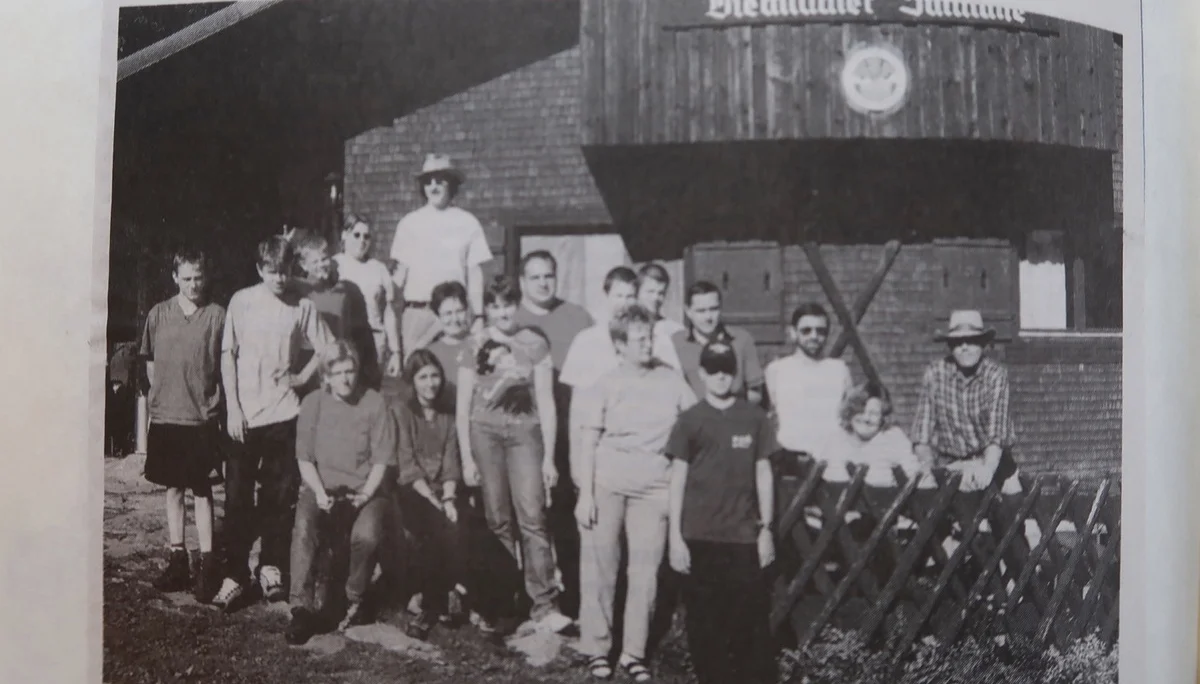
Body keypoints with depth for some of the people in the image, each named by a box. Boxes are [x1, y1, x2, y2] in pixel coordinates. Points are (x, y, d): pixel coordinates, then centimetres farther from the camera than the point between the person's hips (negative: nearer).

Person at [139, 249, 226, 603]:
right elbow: (150, 361, 13)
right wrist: (161, 395, 9)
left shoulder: (217, 315, -5)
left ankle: (208, 564, 4)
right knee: (173, 488, 11)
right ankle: (178, 561, 20)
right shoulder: (158, 314, 3)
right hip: (165, 416, 3)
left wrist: (213, 401, -5)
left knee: (201, 491, 0)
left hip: (203, 418, -3)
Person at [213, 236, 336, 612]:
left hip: (283, 415, 1)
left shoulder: (302, 306, 0)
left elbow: (328, 348, 10)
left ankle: (271, 569, 20)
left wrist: (303, 378, -3)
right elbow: (227, 356, 1)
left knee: (280, 497, 6)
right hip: (244, 415, 0)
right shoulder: (242, 301, -2)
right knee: (238, 498, 2)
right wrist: (233, 407, -5)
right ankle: (234, 577, 8)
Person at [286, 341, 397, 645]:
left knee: (366, 534, -32)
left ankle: (355, 600, -5)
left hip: (366, 488, -1)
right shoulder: (313, 403, 6)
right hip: (321, 486, 1)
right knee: (304, 527, -31)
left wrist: (365, 494, -16)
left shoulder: (374, 402, 0)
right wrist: (319, 492, -12)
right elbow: (305, 457, 5)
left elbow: (381, 459, -1)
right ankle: (302, 608, -26)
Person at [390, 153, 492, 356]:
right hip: (415, 311, 1)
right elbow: (401, 271, 8)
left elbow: (475, 273, 4)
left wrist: (479, 316, -1)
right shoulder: (409, 223, 7)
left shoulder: (468, 223, 4)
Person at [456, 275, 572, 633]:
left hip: (525, 431, -1)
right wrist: (466, 458, 2)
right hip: (485, 431, 1)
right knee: (498, 520, 1)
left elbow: (546, 403, 5)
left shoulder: (535, 345, 6)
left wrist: (549, 456, 1)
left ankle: (544, 604, -10)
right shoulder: (474, 348, 8)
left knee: (532, 517, -10)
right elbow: (463, 407, 8)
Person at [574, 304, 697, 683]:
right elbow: (588, 443, -1)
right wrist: (585, 494, -7)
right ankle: (596, 648, 15)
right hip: (606, 481, -1)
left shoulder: (671, 379, 4)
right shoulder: (605, 385, 0)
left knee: (646, 569, 1)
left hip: (653, 486, 2)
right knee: (600, 566, 3)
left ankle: (633, 652, 11)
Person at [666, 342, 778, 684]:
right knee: (703, 620, 4)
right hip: (698, 537, 0)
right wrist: (675, 536, -3)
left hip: (744, 536, 0)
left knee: (750, 619, -1)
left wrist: (766, 528, 4)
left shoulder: (754, 417, 5)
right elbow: (678, 479, 2)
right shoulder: (690, 420, 2)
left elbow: (763, 473, 8)